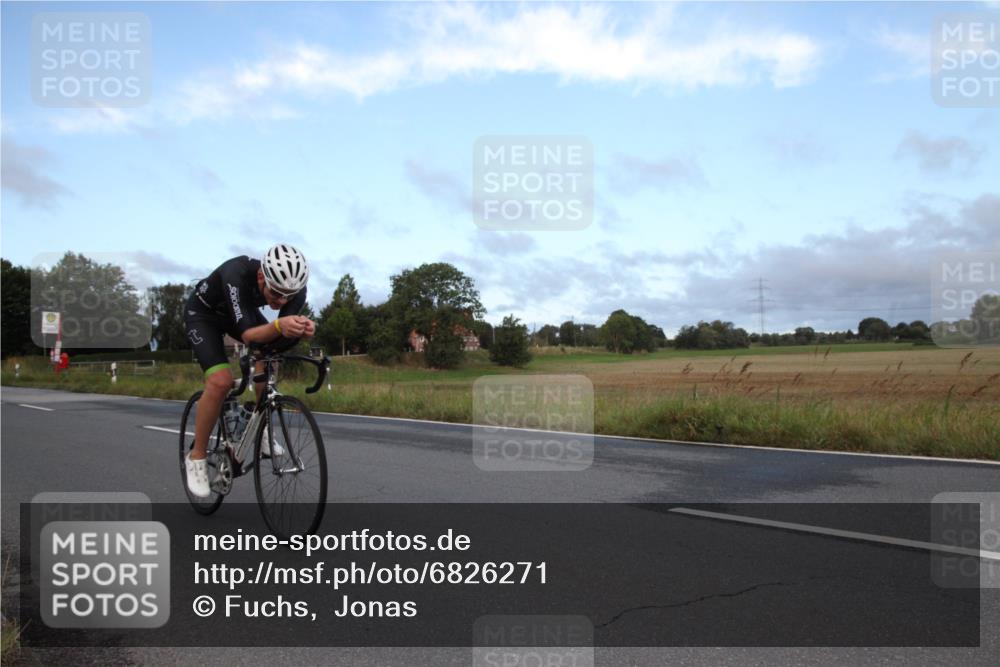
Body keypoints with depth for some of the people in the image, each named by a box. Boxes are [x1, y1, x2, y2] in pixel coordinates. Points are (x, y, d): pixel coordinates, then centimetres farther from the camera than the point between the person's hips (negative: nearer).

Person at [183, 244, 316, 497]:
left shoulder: (295, 288, -28)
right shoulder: (237, 274, -42)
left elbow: (277, 342, -28)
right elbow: (248, 335, -45)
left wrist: (299, 331, -49)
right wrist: (279, 325, -64)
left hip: (243, 311, 5)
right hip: (203, 313, -5)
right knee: (221, 381, -23)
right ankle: (196, 457, -4)